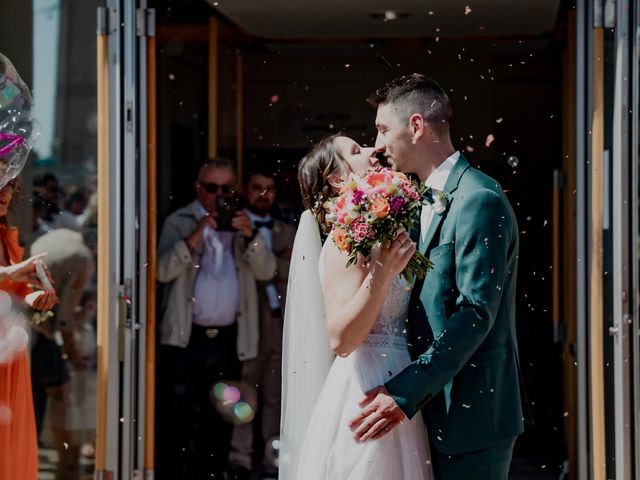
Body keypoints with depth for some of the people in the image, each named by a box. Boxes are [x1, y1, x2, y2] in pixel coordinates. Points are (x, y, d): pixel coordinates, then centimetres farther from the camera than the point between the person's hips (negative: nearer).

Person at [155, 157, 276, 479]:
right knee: (177, 420, -6)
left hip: (228, 339, 3)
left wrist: (250, 237, -15)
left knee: (220, 420, 7)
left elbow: (266, 271, 2)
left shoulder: (243, 224, 13)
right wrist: (195, 236, -23)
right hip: (186, 338, -3)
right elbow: (164, 270, -10)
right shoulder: (180, 222, 4)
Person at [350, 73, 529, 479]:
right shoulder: (432, 200, 15)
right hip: (439, 407, 9)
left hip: (473, 414, -9)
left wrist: (405, 393, -24)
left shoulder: (479, 199, -15)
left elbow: (475, 312, -21)